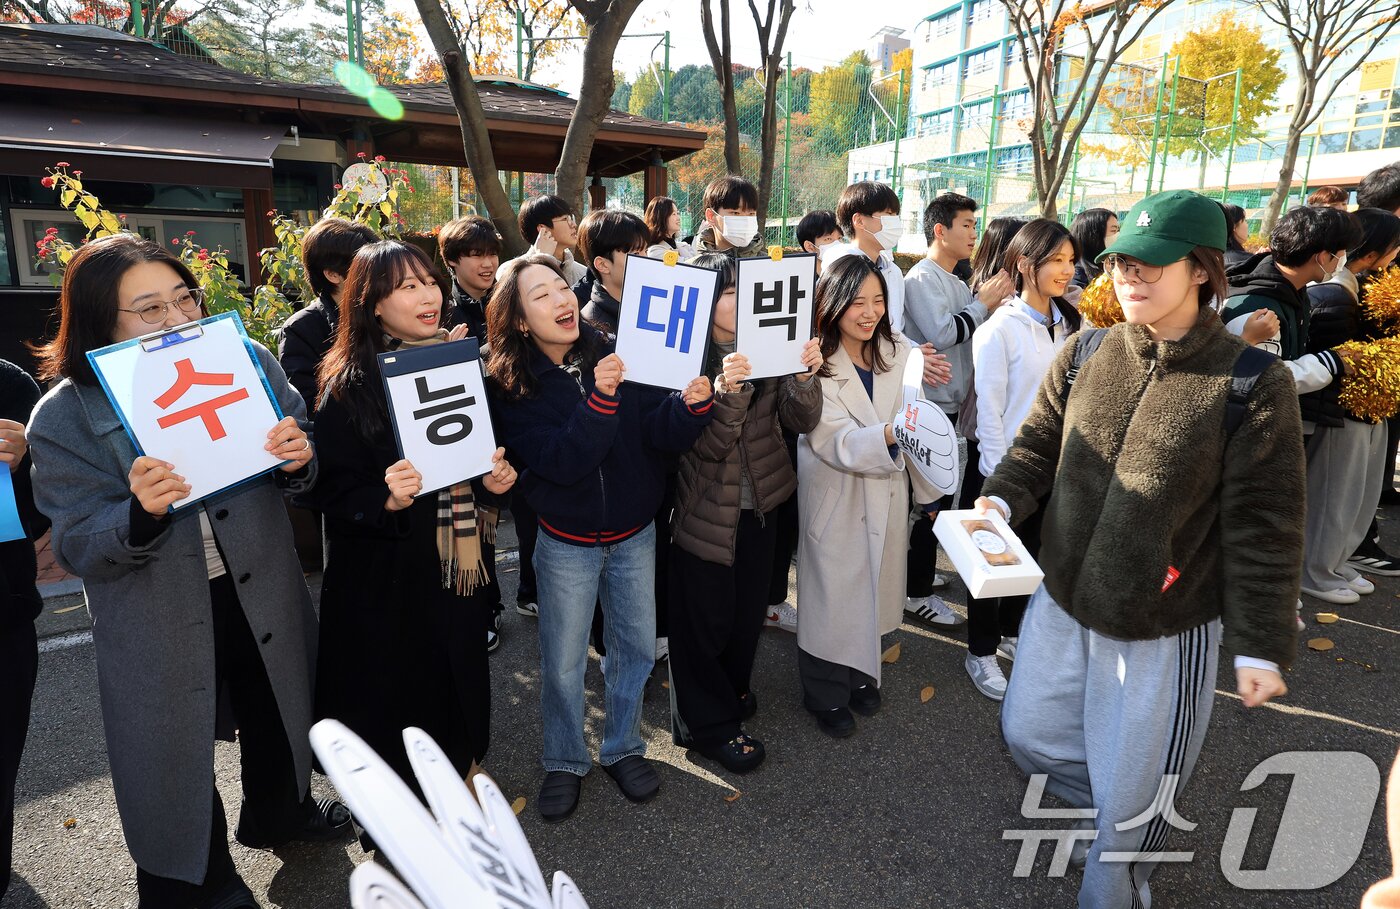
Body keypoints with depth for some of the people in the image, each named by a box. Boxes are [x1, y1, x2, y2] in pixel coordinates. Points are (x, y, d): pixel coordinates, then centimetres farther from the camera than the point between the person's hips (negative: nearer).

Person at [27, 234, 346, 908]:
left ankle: (278, 815, 55)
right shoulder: (65, 415, -13)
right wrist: (141, 512, -35)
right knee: (175, 756, 16)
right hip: (160, 623, -2)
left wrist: (298, 459, -23)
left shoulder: (248, 361, -8)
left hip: (263, 595, 3)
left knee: (278, 715, 24)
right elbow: (77, 548, -15)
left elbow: (299, 477, 1)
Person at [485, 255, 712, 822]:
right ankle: (565, 762, 36)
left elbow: (663, 434, -15)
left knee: (637, 648, 15)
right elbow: (563, 463, -25)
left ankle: (623, 748, 39)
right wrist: (599, 398, -37)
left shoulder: (616, 354, -9)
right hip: (567, 543, -2)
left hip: (635, 535, 2)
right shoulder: (512, 387, -13)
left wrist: (692, 403, -35)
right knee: (562, 664, 11)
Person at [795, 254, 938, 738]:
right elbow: (835, 443, -23)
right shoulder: (814, 364, -16)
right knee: (832, 595, 7)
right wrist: (888, 435, -39)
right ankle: (826, 694, 30)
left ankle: (861, 675, 42)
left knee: (875, 589, 17)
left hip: (887, 496, 5)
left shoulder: (899, 354, -2)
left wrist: (928, 489, 7)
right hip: (835, 501, -4)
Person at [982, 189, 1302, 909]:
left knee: (1130, 788, 12)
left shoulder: (1253, 384, -14)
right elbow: (1038, 445, 6)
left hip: (1165, 631, -4)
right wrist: (1000, 500, -13)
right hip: (1062, 603, 5)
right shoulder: (1084, 355, -2)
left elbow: (1262, 526, -11)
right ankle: (1111, 816, 51)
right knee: (1029, 733, 20)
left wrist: (1260, 645, -8)